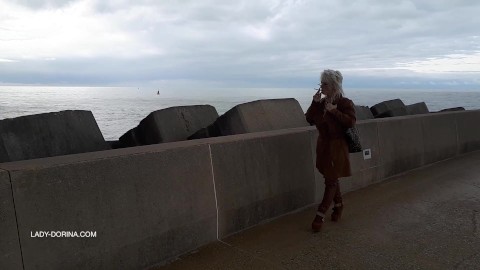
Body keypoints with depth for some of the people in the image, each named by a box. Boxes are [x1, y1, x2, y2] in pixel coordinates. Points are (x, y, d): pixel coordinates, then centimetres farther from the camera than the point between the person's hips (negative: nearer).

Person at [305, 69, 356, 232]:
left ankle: (320, 215, 2)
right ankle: (338, 206, 36)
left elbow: (351, 121, -23)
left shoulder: (345, 103, -11)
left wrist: (334, 111, -26)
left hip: (337, 147, -6)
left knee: (331, 181, -1)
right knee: (332, 179, 18)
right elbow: (309, 120, 3)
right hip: (323, 145, 7)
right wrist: (314, 103, -8)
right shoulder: (321, 102, 7)